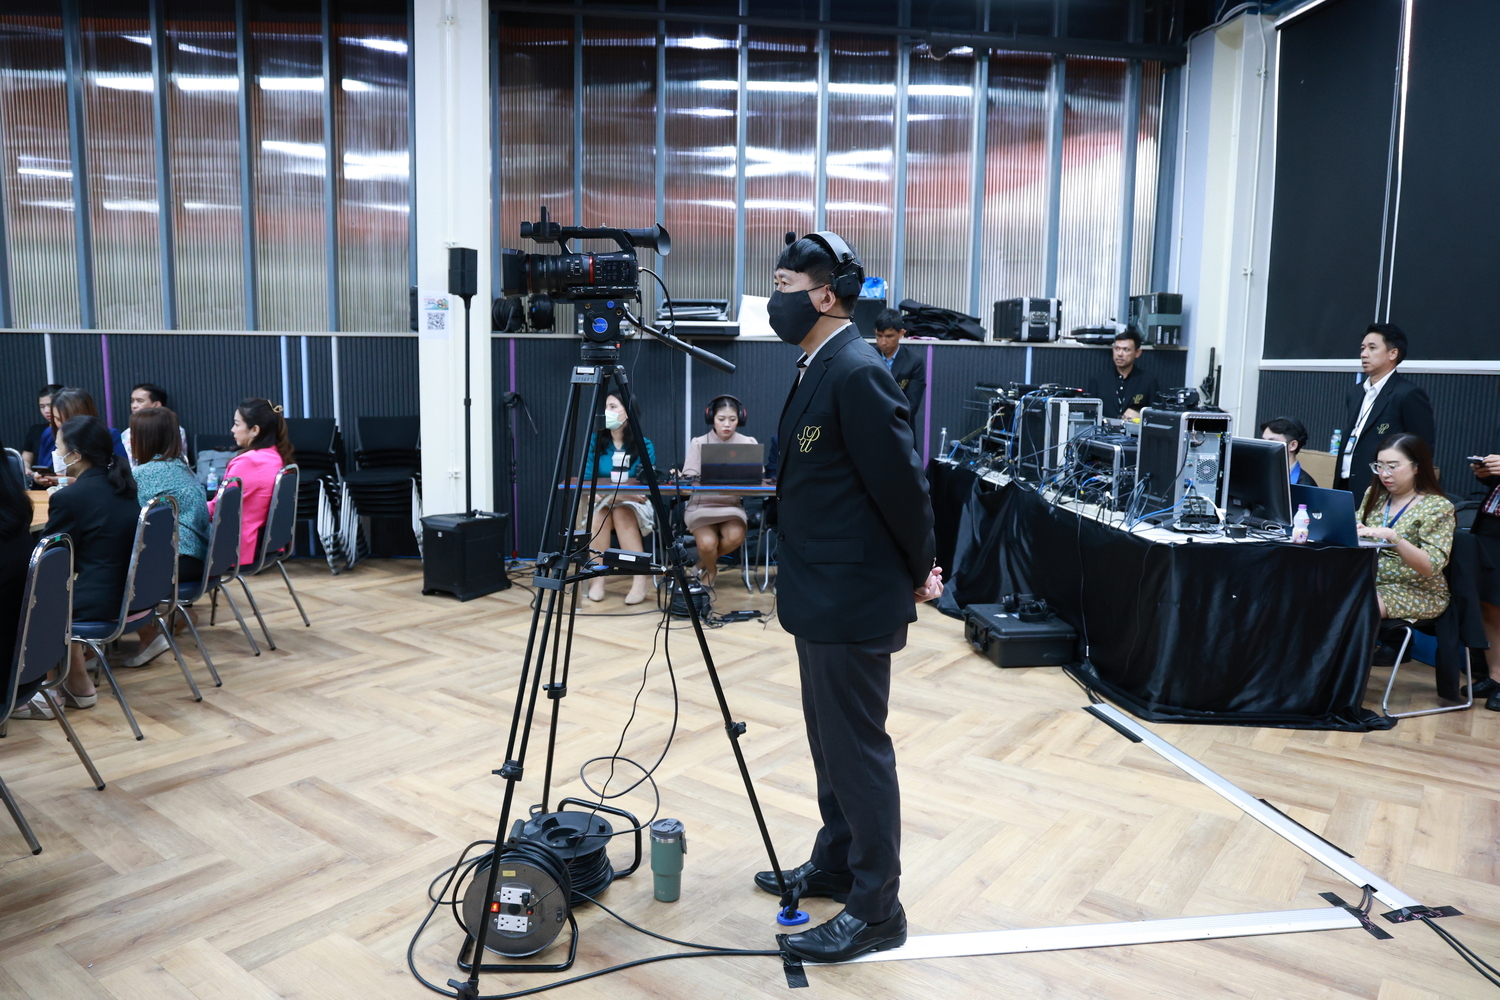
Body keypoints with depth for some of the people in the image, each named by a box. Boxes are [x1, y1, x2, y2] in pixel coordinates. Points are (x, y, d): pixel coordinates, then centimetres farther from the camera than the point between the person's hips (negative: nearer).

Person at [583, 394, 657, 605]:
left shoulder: (644, 445, -4)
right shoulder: (595, 442, 2)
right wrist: (618, 493, -25)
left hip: (636, 505, -1)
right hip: (601, 502, 2)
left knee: (622, 513, -33)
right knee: (601, 512, -32)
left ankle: (639, 579, -36)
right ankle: (597, 578, -30)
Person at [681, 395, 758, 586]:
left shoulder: (748, 443, 4)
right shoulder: (698, 444, 1)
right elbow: (688, 477, -9)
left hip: (731, 506, 1)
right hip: (701, 506, -1)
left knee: (735, 535, -29)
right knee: (707, 543, -28)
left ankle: (705, 563, 5)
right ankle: (710, 570, 12)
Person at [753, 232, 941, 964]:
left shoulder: (858, 372, -19)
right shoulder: (817, 368, 12)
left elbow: (903, 481, -18)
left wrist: (919, 573, -5)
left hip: (853, 598, -10)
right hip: (819, 595, 10)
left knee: (857, 748, 0)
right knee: (829, 741, 20)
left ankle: (876, 909, 15)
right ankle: (836, 865, 36)